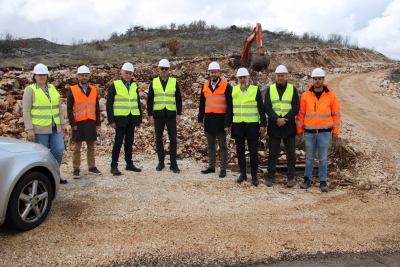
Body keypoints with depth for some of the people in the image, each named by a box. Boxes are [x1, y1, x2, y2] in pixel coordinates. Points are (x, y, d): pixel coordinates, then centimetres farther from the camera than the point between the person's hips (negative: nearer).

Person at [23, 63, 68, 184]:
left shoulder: (52, 88, 12)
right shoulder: (30, 90, -3)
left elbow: (59, 106, 15)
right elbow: (26, 111, -7)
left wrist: (62, 122, 10)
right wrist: (29, 129, -13)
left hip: (55, 127, 5)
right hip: (39, 128, -5)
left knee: (58, 150, 3)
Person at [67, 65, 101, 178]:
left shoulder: (93, 90, 11)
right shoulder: (72, 90, 0)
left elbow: (97, 107, 12)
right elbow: (69, 109, -2)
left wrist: (98, 122, 6)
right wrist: (73, 123, -9)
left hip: (91, 123, 3)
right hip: (79, 123, -3)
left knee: (91, 147, 10)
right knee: (77, 148, 4)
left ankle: (92, 167, 21)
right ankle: (76, 169, 12)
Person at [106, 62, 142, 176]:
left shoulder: (134, 86, 13)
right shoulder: (114, 85, -2)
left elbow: (138, 103, 17)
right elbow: (109, 104, -4)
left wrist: (139, 119, 12)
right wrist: (111, 120, -10)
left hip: (131, 119, 5)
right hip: (120, 119, -5)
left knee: (129, 143, 11)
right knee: (118, 142, -3)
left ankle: (129, 164, 22)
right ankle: (114, 166, 4)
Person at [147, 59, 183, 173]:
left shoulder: (174, 82, 6)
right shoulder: (153, 83, 7)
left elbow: (179, 99, 7)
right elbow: (150, 100, 8)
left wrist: (179, 114, -1)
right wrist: (150, 115, 1)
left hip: (171, 115, -1)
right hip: (158, 115, 1)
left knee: (173, 139, 0)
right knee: (159, 139, 7)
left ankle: (173, 164, 8)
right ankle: (161, 163, 19)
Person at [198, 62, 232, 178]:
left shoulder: (226, 86, -4)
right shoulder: (205, 86, 10)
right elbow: (202, 104, 14)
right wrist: (201, 119, 9)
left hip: (220, 120, -5)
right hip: (208, 120, 5)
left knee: (223, 146, 3)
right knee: (210, 145, 13)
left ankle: (223, 169, 10)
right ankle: (211, 166, 25)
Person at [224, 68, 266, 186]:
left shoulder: (255, 90, 2)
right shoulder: (233, 91, 8)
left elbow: (261, 108, 2)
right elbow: (229, 109, 10)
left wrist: (263, 124, -3)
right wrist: (227, 124, 4)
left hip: (252, 125, -2)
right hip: (237, 125, 2)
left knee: (253, 151, 3)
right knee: (240, 151, 9)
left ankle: (254, 175, 13)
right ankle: (243, 173, 21)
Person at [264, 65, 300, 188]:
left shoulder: (292, 89, 4)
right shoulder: (270, 89, 6)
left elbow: (296, 108, -2)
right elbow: (267, 107, -2)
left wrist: (284, 119, -13)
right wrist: (277, 119, -15)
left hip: (289, 126, 0)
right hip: (274, 125, 1)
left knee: (291, 154, 4)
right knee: (272, 153, 7)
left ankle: (290, 178, 15)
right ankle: (270, 177, 17)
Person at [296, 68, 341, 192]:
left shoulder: (331, 95, 2)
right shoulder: (306, 95, 4)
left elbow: (336, 114, 6)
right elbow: (301, 113, 9)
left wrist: (335, 132, 4)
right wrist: (299, 129, 7)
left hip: (325, 132, -1)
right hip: (309, 132, 1)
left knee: (323, 158, 5)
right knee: (309, 157, 9)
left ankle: (323, 181, 15)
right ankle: (307, 179, 20)